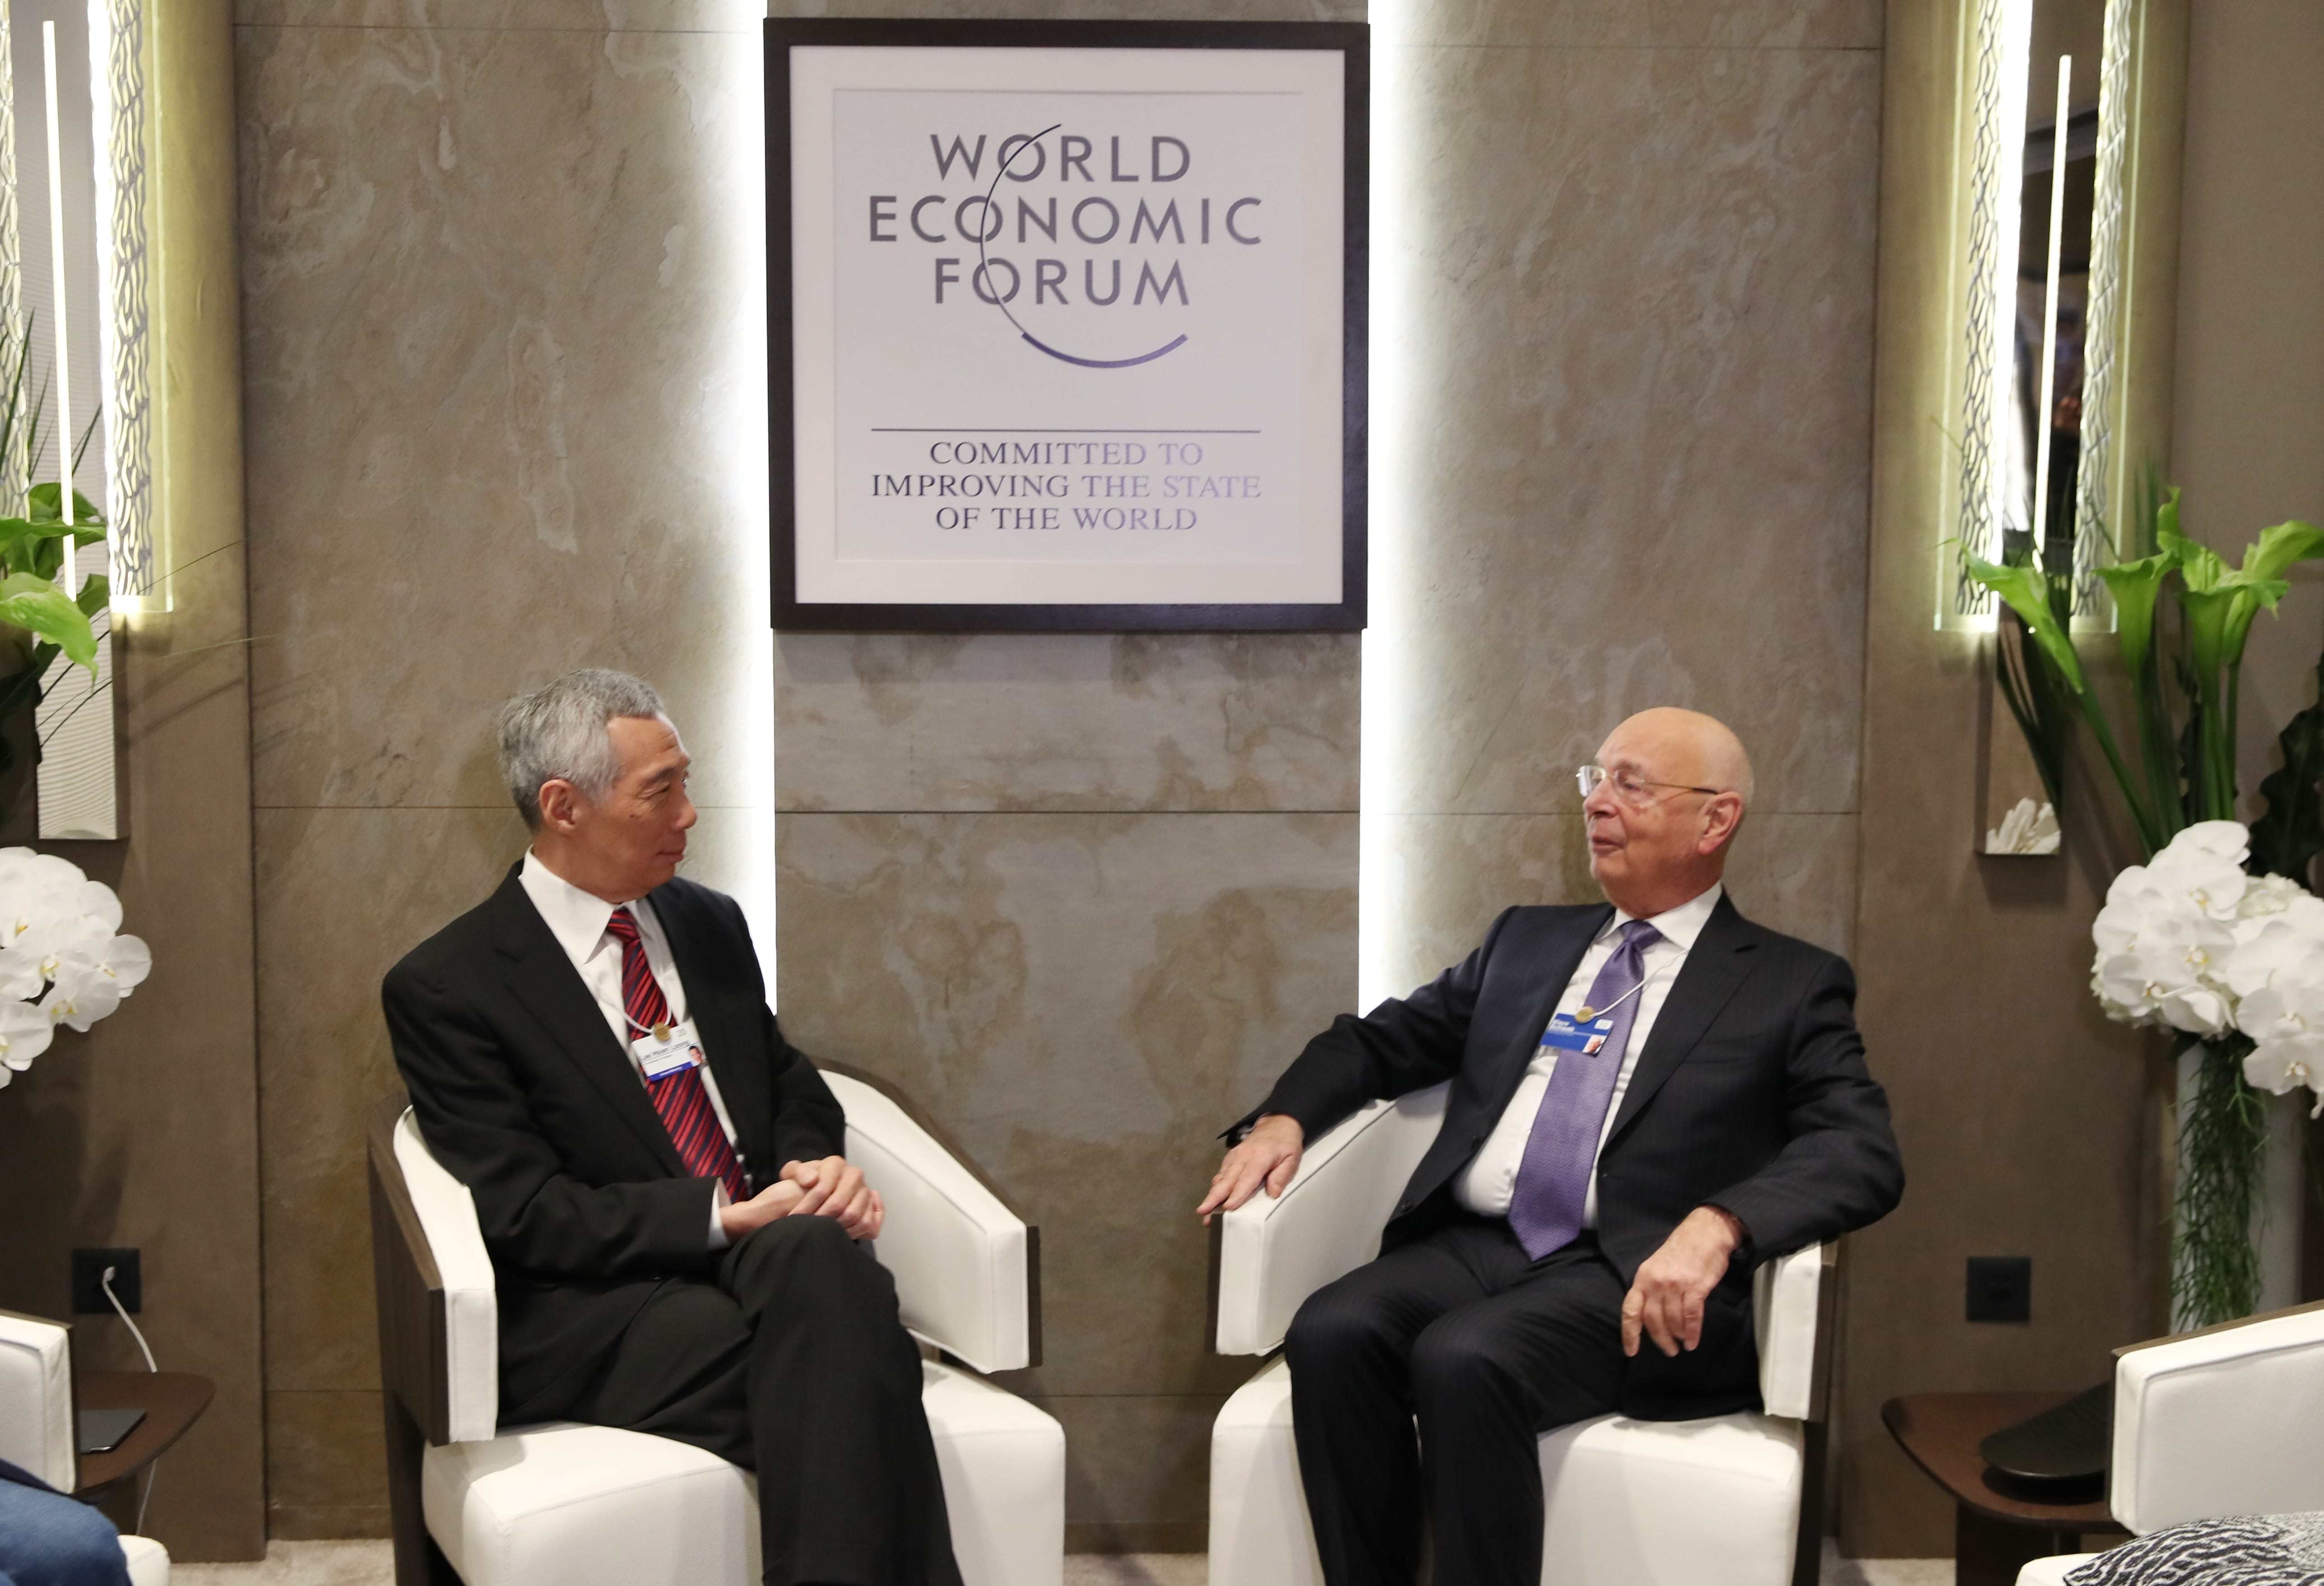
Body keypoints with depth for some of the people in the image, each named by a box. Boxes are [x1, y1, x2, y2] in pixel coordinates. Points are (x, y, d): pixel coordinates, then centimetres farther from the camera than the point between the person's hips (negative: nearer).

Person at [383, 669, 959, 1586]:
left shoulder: (710, 924, 17)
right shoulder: (444, 987, -2)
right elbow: (523, 1213, -9)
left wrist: (816, 1168, -3)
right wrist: (724, 1215, -19)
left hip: (771, 1258, 5)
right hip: (592, 1320, -5)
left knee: (820, 1253, -33)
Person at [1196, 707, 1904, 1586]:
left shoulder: (1793, 986, 8)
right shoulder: (1527, 941, 23)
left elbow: (1862, 1153, -6)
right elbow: (1380, 1041, 26)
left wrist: (1717, 1225, -24)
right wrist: (1283, 1118, 5)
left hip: (1631, 1281, -4)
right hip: (1470, 1245, 5)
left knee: (1464, 1358, -33)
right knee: (1331, 1333, -26)